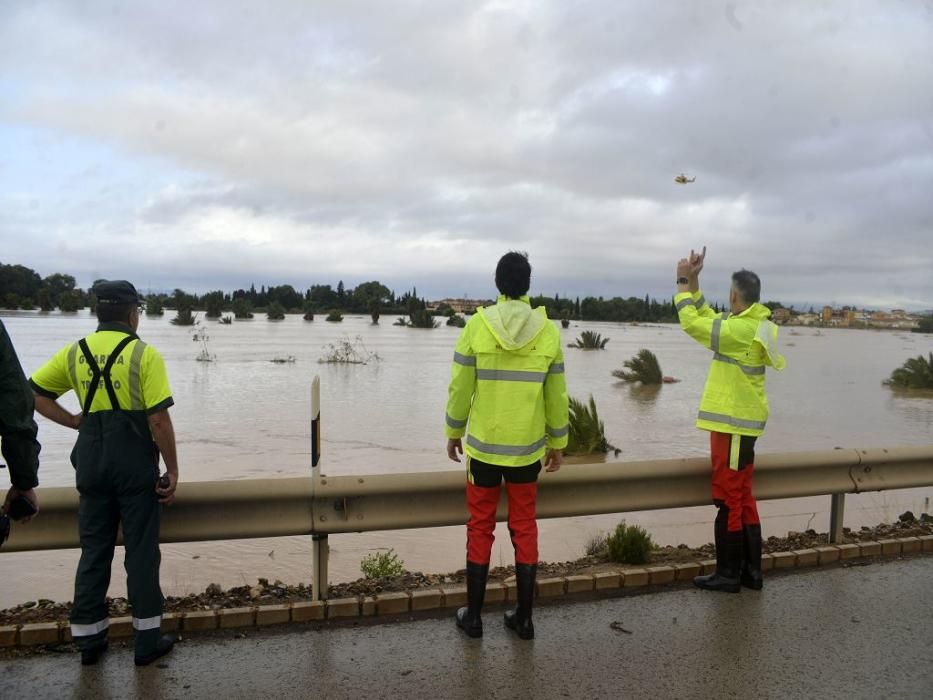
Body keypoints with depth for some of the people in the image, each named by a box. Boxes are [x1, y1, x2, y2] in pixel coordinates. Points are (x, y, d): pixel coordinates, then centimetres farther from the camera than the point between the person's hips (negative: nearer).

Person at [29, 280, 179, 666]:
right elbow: (159, 420, -14)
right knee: (141, 551, 5)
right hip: (135, 462, -4)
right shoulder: (144, 353, -9)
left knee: (94, 550, 15)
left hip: (92, 460, 5)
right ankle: (147, 640, 13)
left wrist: (74, 421, 8)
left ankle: (88, 638, 23)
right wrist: (172, 471, -7)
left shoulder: (74, 352, 6)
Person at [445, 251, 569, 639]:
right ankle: (524, 617, 20)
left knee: (480, 528, 11)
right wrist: (557, 443, 12)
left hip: (483, 447, -1)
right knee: (524, 530, 13)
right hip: (527, 449, 1)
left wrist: (454, 432, 10)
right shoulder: (548, 332, -5)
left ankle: (473, 615, 20)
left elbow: (460, 388, -5)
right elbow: (556, 396, 0)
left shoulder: (477, 326, -9)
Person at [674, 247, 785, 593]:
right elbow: (707, 318, 17)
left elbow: (692, 323, -16)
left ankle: (728, 574, 8)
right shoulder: (751, 326, 9)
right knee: (742, 498, 15)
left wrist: (684, 282, -6)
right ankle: (750, 570, 22)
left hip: (733, 424, -10)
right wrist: (692, 283, 13)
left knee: (729, 500, -1)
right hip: (739, 421, 10)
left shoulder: (741, 330, -20)